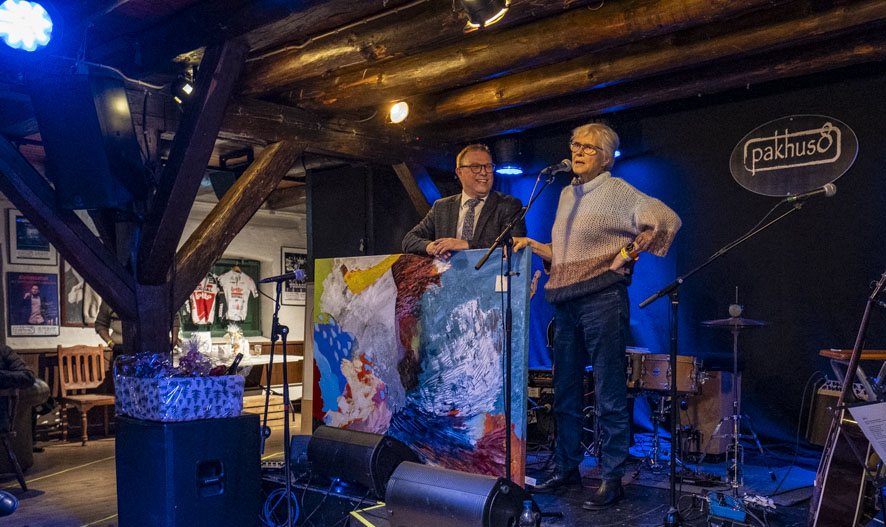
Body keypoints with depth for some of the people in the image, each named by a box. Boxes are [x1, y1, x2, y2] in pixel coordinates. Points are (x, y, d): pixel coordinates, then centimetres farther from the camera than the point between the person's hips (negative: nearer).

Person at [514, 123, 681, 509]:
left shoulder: (617, 192, -5)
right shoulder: (567, 195, 18)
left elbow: (667, 220, -16)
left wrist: (628, 253, -15)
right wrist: (533, 246, 11)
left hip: (601, 300, -8)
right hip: (566, 303, 8)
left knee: (609, 397, -2)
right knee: (565, 393, 14)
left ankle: (612, 480, 8)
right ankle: (566, 468, 27)